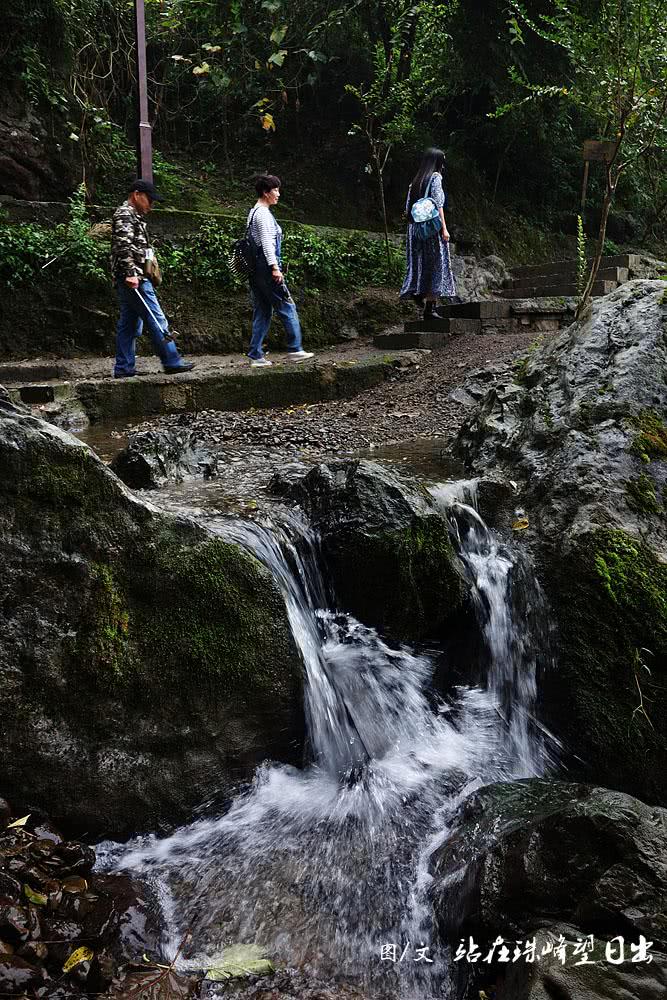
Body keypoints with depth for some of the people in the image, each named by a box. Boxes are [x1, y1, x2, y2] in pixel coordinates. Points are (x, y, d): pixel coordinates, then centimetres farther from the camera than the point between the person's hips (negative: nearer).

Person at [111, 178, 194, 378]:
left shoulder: (133, 216, 25)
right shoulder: (124, 214, -8)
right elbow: (123, 246, -20)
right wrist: (131, 274, -26)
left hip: (131, 278, 11)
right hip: (134, 279, -11)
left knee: (129, 324, 8)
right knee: (156, 320, -8)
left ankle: (124, 368, 9)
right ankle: (172, 361, -5)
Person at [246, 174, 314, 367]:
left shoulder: (253, 212, 20)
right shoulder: (263, 213, -10)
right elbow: (267, 242, -19)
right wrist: (275, 267, -24)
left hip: (256, 269, 10)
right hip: (266, 265, -10)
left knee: (262, 311, 9)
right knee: (287, 307, -3)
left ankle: (256, 356, 7)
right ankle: (295, 349, -2)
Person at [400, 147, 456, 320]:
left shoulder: (416, 180, 16)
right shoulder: (435, 177, -4)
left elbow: (408, 210, 13)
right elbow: (438, 204, -14)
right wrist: (444, 228, -15)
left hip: (416, 227, 7)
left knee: (421, 263, 12)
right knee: (436, 265, -4)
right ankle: (430, 307, -6)